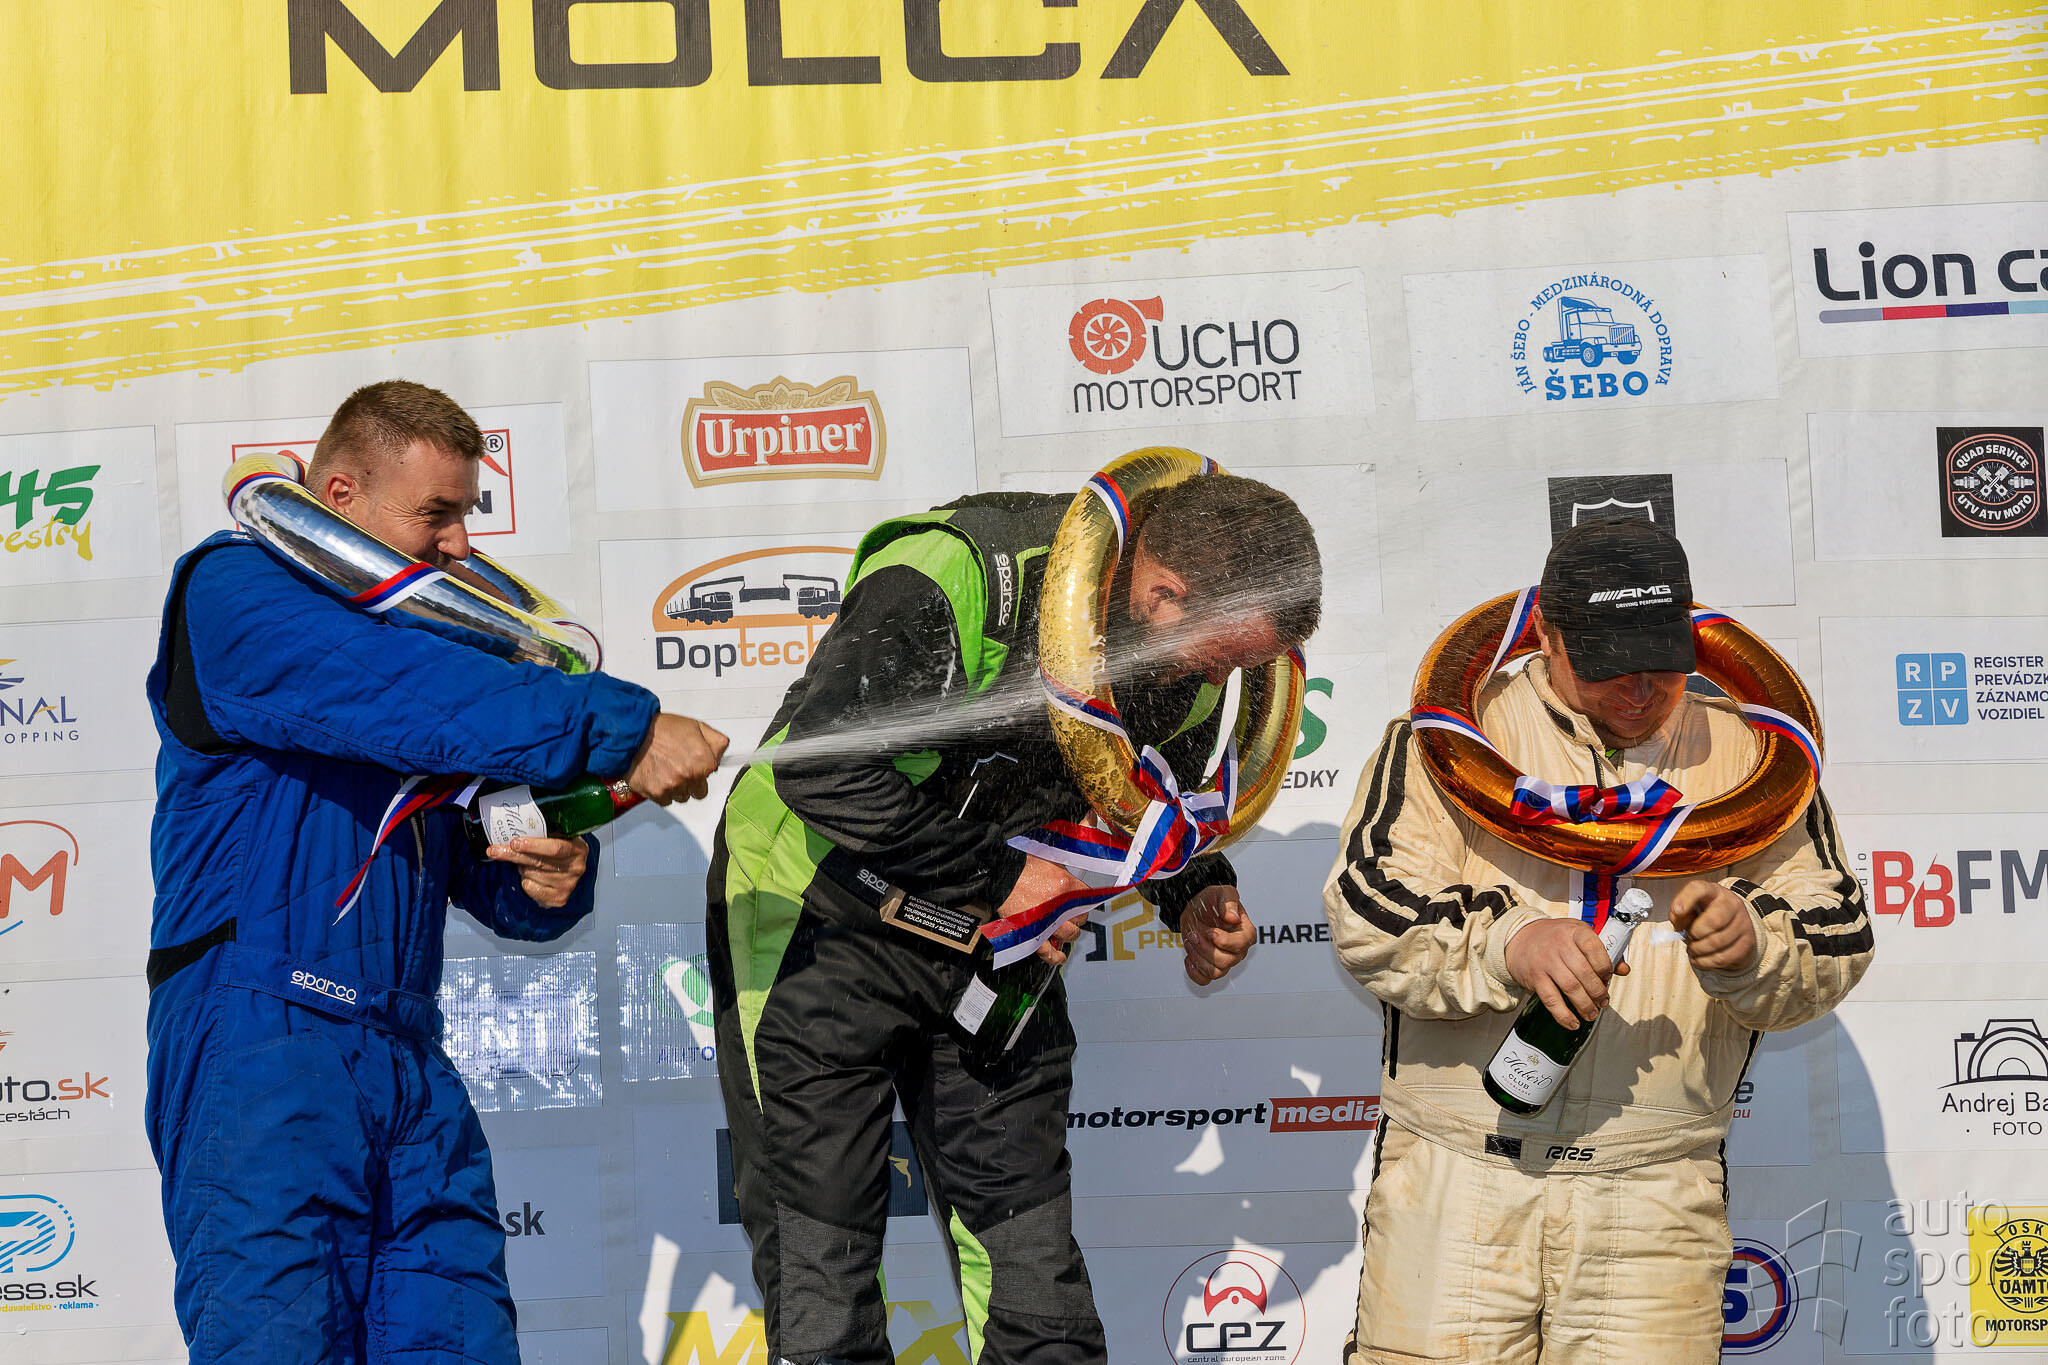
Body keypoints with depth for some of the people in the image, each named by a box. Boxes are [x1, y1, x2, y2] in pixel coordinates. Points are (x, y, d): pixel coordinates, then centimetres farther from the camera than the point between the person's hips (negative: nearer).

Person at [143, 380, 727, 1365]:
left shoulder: (425, 643, 23)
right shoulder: (233, 592, -1)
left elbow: (488, 877, 23)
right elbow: (415, 703, -19)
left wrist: (554, 882, -1)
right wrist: (619, 730, -20)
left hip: (410, 1063, 7)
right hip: (260, 1042, -7)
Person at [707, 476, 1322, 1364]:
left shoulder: (1189, 659, -7)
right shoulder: (954, 580, -31)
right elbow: (823, 768, -33)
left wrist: (1196, 893, -8)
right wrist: (996, 875, -26)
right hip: (820, 914, -6)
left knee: (1027, 1248, 6)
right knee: (822, 1253, -4)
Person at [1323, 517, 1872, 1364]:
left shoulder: (1747, 756, 12)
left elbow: (1833, 950, 6)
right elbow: (1370, 909, -6)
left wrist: (1750, 944, -17)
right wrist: (1510, 943, -23)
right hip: (1454, 1179, -1)